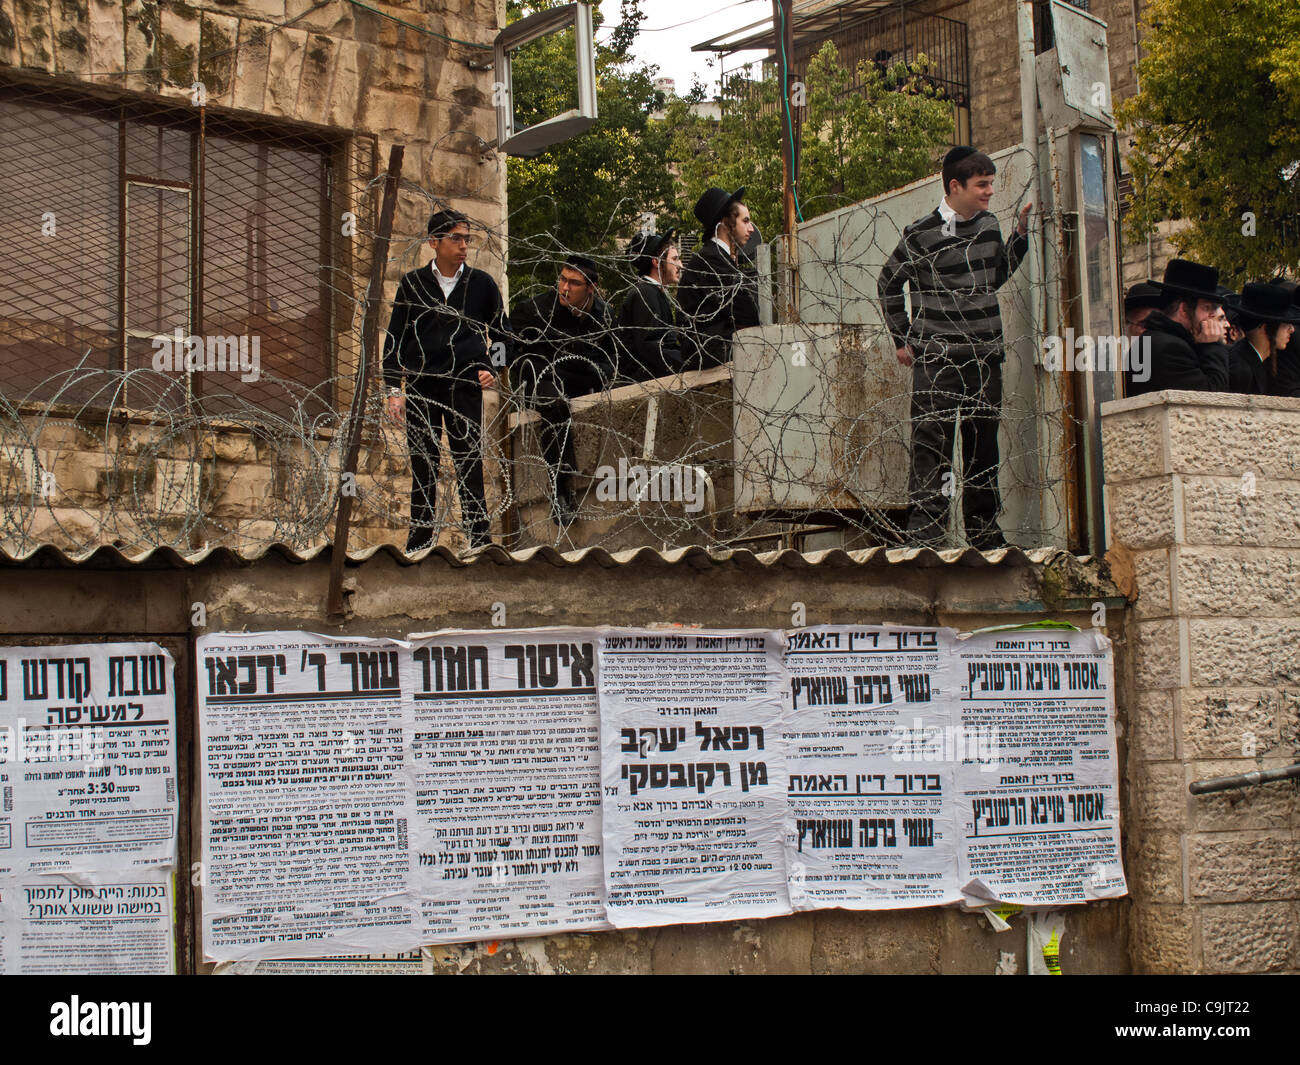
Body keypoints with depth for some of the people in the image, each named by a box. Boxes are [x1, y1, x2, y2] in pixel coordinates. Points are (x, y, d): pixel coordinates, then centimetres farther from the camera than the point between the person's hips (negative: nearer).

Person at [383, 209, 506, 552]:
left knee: (470, 467, -2)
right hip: (421, 387, 1)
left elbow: (502, 335, 15)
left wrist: (493, 370, -1)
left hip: (465, 386, -1)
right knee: (422, 468, 6)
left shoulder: (481, 284, 6)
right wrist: (394, 390, 1)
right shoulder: (412, 284, 5)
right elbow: (395, 339, 8)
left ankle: (480, 539, 4)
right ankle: (420, 539, 16)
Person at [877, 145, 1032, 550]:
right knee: (932, 443, -8)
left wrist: (1021, 235, 13)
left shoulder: (988, 225, 9)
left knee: (982, 444, 11)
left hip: (985, 357, 6)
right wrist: (902, 339, 4)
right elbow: (887, 285, 4)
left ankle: (983, 529, 21)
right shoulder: (922, 235, -8)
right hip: (937, 360, -6)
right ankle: (926, 532, -6)